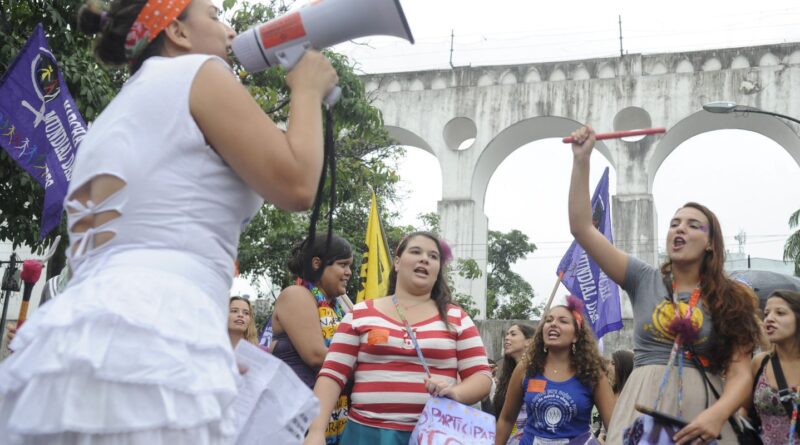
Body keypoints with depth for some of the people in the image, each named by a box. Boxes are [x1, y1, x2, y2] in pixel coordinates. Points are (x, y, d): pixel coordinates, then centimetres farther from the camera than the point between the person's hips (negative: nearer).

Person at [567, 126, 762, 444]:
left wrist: (717, 414, -23)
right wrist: (581, 160, -1)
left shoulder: (729, 301, 5)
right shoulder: (644, 279, 8)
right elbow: (582, 228, 3)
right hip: (645, 406, 1)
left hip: (701, 411, 0)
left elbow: (740, 372, -3)